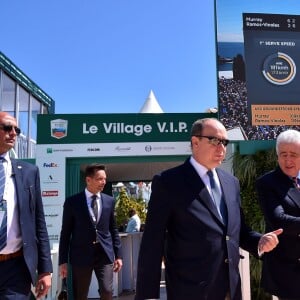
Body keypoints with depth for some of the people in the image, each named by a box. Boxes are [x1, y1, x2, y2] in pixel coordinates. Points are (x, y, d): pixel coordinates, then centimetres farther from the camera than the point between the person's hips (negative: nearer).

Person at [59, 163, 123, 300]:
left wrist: (118, 255, 7)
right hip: (81, 255, -1)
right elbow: (65, 233, -1)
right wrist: (63, 261, -2)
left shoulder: (109, 201, 5)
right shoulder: (72, 201, -4)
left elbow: (113, 230, 10)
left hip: (105, 254, 2)